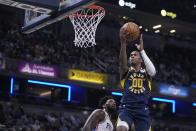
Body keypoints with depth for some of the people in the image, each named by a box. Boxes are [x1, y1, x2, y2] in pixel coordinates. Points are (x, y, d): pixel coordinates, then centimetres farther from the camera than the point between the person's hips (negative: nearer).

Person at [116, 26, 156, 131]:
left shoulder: (145, 71, 14)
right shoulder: (126, 71, 12)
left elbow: (153, 72, -12)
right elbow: (122, 61, -12)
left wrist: (141, 50, -14)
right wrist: (123, 43, -29)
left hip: (142, 109, 2)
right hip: (126, 107, -2)